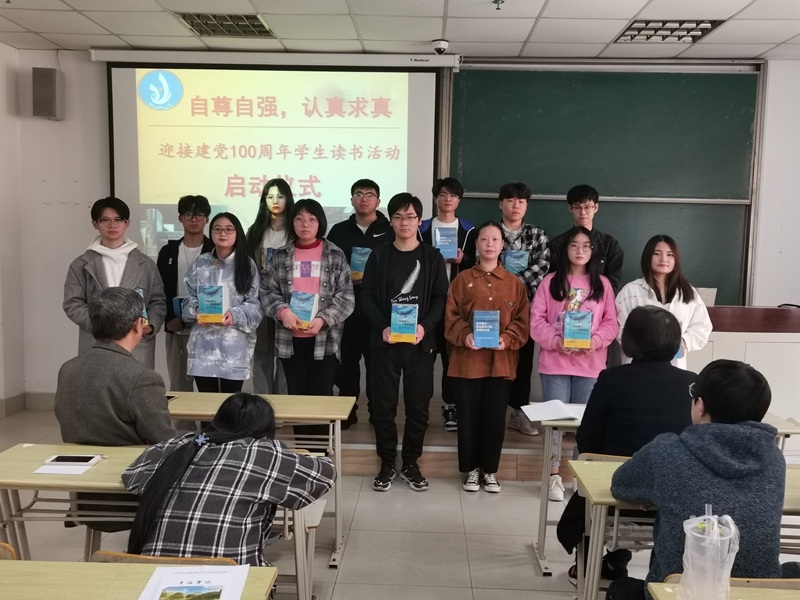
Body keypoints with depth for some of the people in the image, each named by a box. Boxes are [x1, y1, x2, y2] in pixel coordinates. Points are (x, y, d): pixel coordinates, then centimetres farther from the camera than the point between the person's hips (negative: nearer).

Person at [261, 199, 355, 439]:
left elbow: (346, 297, -4)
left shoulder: (335, 256, 0)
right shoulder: (281, 256, 7)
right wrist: (282, 311, -14)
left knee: (322, 396, 3)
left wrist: (323, 319, -17)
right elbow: (266, 290, 4)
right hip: (290, 338, 2)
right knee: (297, 396, 10)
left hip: (325, 338, -2)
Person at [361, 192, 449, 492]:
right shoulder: (379, 255, 6)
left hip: (420, 342, 0)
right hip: (385, 341, 0)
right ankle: (387, 464, 18)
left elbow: (441, 298, 1)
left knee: (418, 405, 5)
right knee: (384, 405, 4)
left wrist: (425, 325, -16)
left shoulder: (432, 257, 5)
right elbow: (366, 296, 1)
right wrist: (383, 326, -14)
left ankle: (410, 464, 20)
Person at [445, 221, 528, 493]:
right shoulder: (462, 280, 4)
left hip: (501, 362, 1)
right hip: (467, 361, -1)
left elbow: (522, 321, 4)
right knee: (469, 417, 6)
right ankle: (472, 469, 21)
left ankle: (490, 470, 22)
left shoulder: (515, 283, 7)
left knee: (495, 418, 6)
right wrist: (465, 336, -17)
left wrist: (507, 339, -14)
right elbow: (451, 317, 0)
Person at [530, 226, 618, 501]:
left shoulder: (602, 284, 8)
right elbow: (537, 319, -1)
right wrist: (556, 341, -15)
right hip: (554, 361, -1)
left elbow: (611, 322, 5)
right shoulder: (551, 281, 4)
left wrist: (595, 341, -13)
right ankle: (554, 475, 13)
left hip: (590, 363, 1)